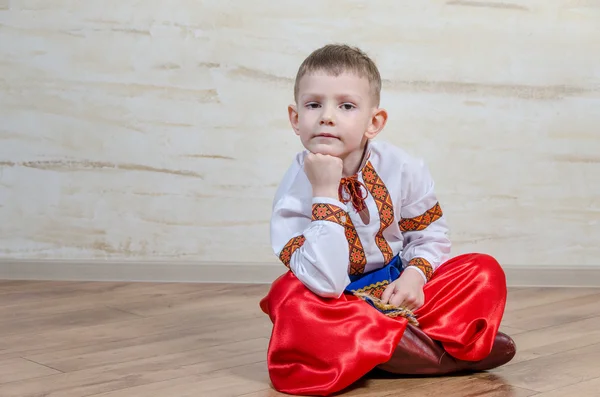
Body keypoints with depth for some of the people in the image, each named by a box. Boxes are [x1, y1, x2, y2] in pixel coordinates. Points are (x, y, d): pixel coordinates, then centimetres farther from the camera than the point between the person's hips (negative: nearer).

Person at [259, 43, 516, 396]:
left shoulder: (402, 168, -10)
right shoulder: (295, 194, -20)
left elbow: (429, 235, 6)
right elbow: (324, 284, -32)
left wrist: (415, 275, -16)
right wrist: (325, 193, -34)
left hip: (398, 292, 3)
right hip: (341, 307, -3)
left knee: (486, 271, -10)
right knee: (289, 298, -37)